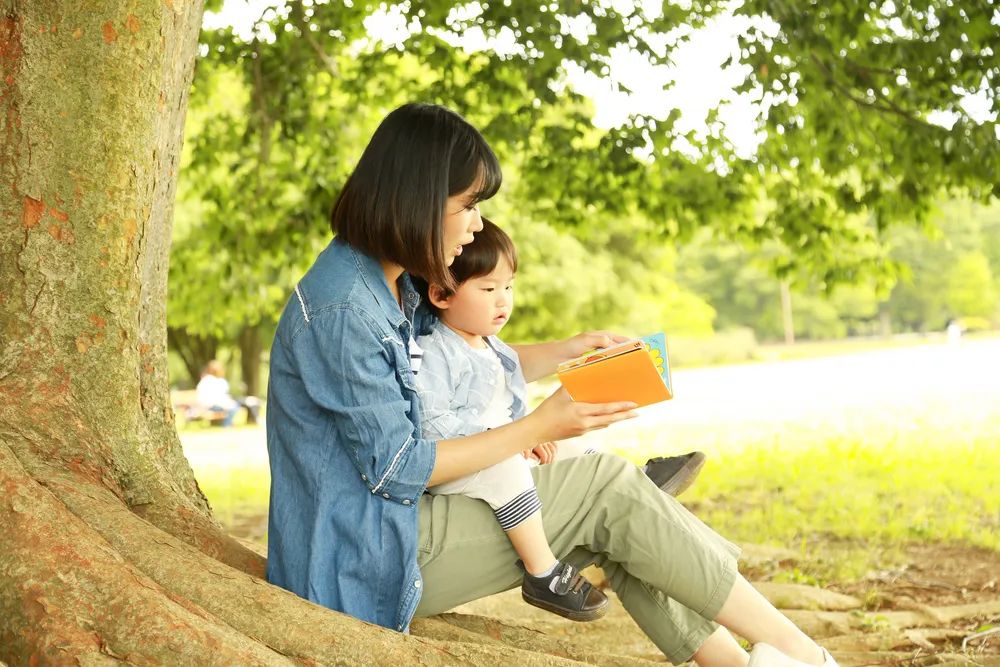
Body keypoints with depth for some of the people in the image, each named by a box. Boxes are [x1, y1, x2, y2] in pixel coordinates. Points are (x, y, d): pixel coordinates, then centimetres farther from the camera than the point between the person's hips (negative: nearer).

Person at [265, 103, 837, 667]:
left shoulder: (390, 286, 8)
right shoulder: (341, 310, -22)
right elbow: (395, 468, -21)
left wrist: (566, 352, 6)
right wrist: (540, 427, -18)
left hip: (399, 518, 10)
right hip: (370, 554, -9)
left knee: (610, 521, 0)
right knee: (609, 487, -11)